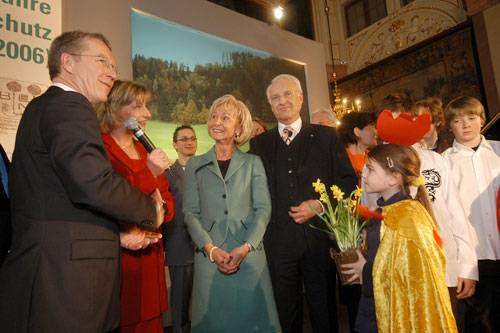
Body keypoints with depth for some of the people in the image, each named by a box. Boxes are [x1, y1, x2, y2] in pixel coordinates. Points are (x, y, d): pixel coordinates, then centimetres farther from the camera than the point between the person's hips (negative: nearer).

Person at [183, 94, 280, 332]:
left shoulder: (253, 163, 7)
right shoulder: (195, 165, 9)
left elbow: (263, 209, 0)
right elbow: (190, 212, 2)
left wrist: (245, 248, -13)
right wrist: (211, 249, -11)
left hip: (249, 256, 0)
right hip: (209, 257, 0)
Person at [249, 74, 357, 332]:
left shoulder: (326, 137, 6)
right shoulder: (259, 143, 9)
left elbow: (348, 180, 3)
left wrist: (319, 205, -10)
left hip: (319, 240, -1)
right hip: (278, 242, 1)